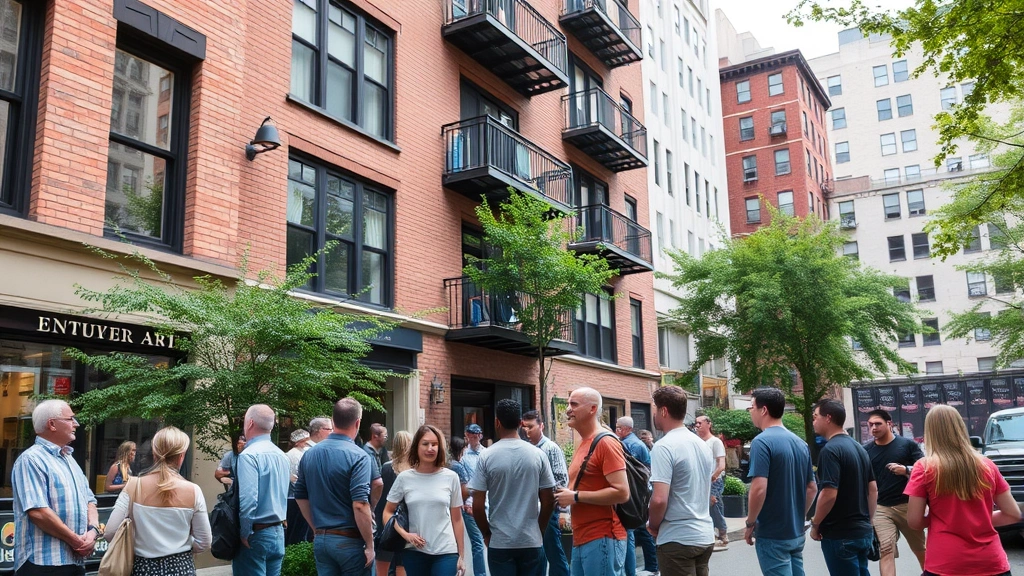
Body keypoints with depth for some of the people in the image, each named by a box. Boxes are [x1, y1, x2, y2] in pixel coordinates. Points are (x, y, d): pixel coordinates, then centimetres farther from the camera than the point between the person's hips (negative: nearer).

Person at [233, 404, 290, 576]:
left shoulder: (249, 455, -15)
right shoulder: (281, 455, 10)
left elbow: (248, 499, -22)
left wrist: (245, 534, -13)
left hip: (257, 534, -7)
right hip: (278, 533, 7)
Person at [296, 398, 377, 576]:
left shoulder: (309, 454, 5)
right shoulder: (358, 457, -15)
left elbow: (301, 497, 12)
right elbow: (360, 506, -21)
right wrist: (369, 545, -13)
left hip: (321, 539, 6)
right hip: (350, 540, -6)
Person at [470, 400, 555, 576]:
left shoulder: (487, 456, -8)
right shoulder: (538, 455, -3)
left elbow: (477, 505, -8)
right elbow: (548, 501, 0)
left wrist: (486, 534, 8)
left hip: (499, 542, -1)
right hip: (532, 541, 2)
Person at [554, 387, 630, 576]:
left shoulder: (606, 443, -13)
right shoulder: (582, 444, 14)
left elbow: (622, 492, -21)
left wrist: (576, 497, -17)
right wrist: (567, 495, 5)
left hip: (602, 539, -9)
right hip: (580, 539, 9)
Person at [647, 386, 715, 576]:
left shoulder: (664, 447, -16)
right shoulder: (703, 445, 10)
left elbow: (659, 499, -23)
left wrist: (653, 525, -6)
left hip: (678, 540, -8)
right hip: (705, 536, 8)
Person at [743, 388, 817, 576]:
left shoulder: (762, 442, -16)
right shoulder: (800, 443, 8)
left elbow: (759, 489, -23)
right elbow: (812, 488, 14)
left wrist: (750, 523, -11)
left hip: (772, 535, -7)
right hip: (797, 533, 8)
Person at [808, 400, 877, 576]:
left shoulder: (830, 450, -18)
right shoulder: (859, 447, 11)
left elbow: (829, 494, -24)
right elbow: (873, 490, 14)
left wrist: (815, 524, -11)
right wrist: (867, 521, 19)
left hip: (840, 534, -9)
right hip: (862, 531, 9)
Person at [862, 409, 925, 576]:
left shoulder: (907, 444, 0)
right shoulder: (866, 450, 4)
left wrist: (905, 470, -20)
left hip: (907, 505, 0)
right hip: (880, 508, 1)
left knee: (920, 548, 15)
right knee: (885, 550, -9)